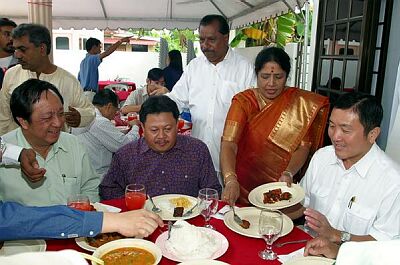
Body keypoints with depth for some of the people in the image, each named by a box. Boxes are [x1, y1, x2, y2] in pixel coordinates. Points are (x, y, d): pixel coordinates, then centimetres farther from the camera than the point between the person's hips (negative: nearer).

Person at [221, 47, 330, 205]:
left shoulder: (301, 102, 0)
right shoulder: (243, 101, -4)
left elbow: (303, 146, -4)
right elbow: (228, 144, -16)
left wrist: (288, 174, -22)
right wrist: (231, 180, -32)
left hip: (283, 189, 1)